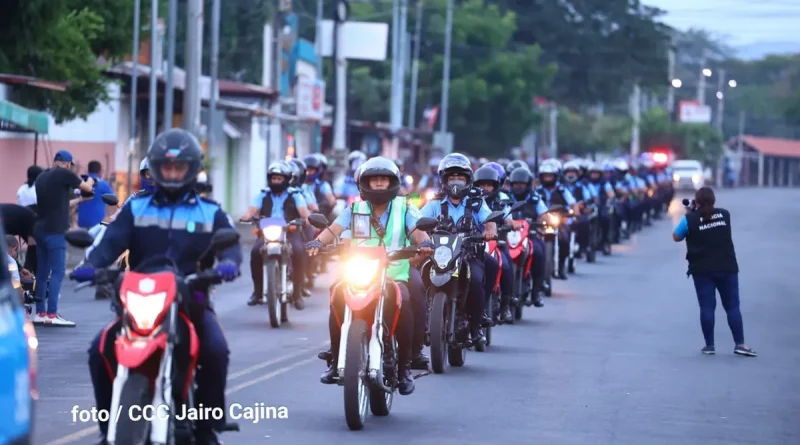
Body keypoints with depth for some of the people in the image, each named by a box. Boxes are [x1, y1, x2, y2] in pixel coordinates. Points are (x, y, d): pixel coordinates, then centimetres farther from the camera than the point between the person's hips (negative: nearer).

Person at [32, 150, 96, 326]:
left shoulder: (41, 177, 15)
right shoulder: (65, 174, -7)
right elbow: (87, 188, 6)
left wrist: (78, 200, 35)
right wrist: (90, 180, 28)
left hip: (40, 229, 8)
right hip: (55, 231, -8)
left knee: (42, 272, 11)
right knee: (57, 272, -7)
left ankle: (40, 313, 13)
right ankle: (52, 314, -11)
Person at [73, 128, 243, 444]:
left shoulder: (210, 212, 10)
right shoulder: (136, 207, 10)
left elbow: (230, 244, -4)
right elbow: (111, 241, -4)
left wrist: (227, 263, -29)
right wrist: (91, 265, -25)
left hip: (191, 300, -1)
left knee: (216, 350, -29)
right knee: (100, 350, -19)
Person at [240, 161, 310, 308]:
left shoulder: (295, 195, 10)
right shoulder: (263, 195, 15)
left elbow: (304, 212, -5)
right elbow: (252, 211, 1)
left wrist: (306, 218, -28)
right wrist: (245, 217, -22)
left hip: (290, 232, -1)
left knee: (299, 252, -32)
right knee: (255, 251, -28)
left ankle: (297, 292, -21)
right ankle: (257, 291, -14)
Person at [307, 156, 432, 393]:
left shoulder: (404, 209, 11)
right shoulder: (354, 210, 13)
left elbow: (417, 230, -6)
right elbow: (334, 229, -2)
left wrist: (424, 242, -30)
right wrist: (318, 241, -23)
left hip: (394, 275, -1)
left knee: (403, 302, -33)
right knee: (337, 297, -29)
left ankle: (404, 366, -21)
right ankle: (335, 360, -15)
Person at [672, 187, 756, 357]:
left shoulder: (690, 219, -7)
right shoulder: (724, 214, 4)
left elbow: (676, 237, 6)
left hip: (702, 270, -2)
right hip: (727, 268, 2)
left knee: (707, 307, 3)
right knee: (732, 306, 4)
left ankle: (709, 345, 3)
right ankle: (740, 344, -1)